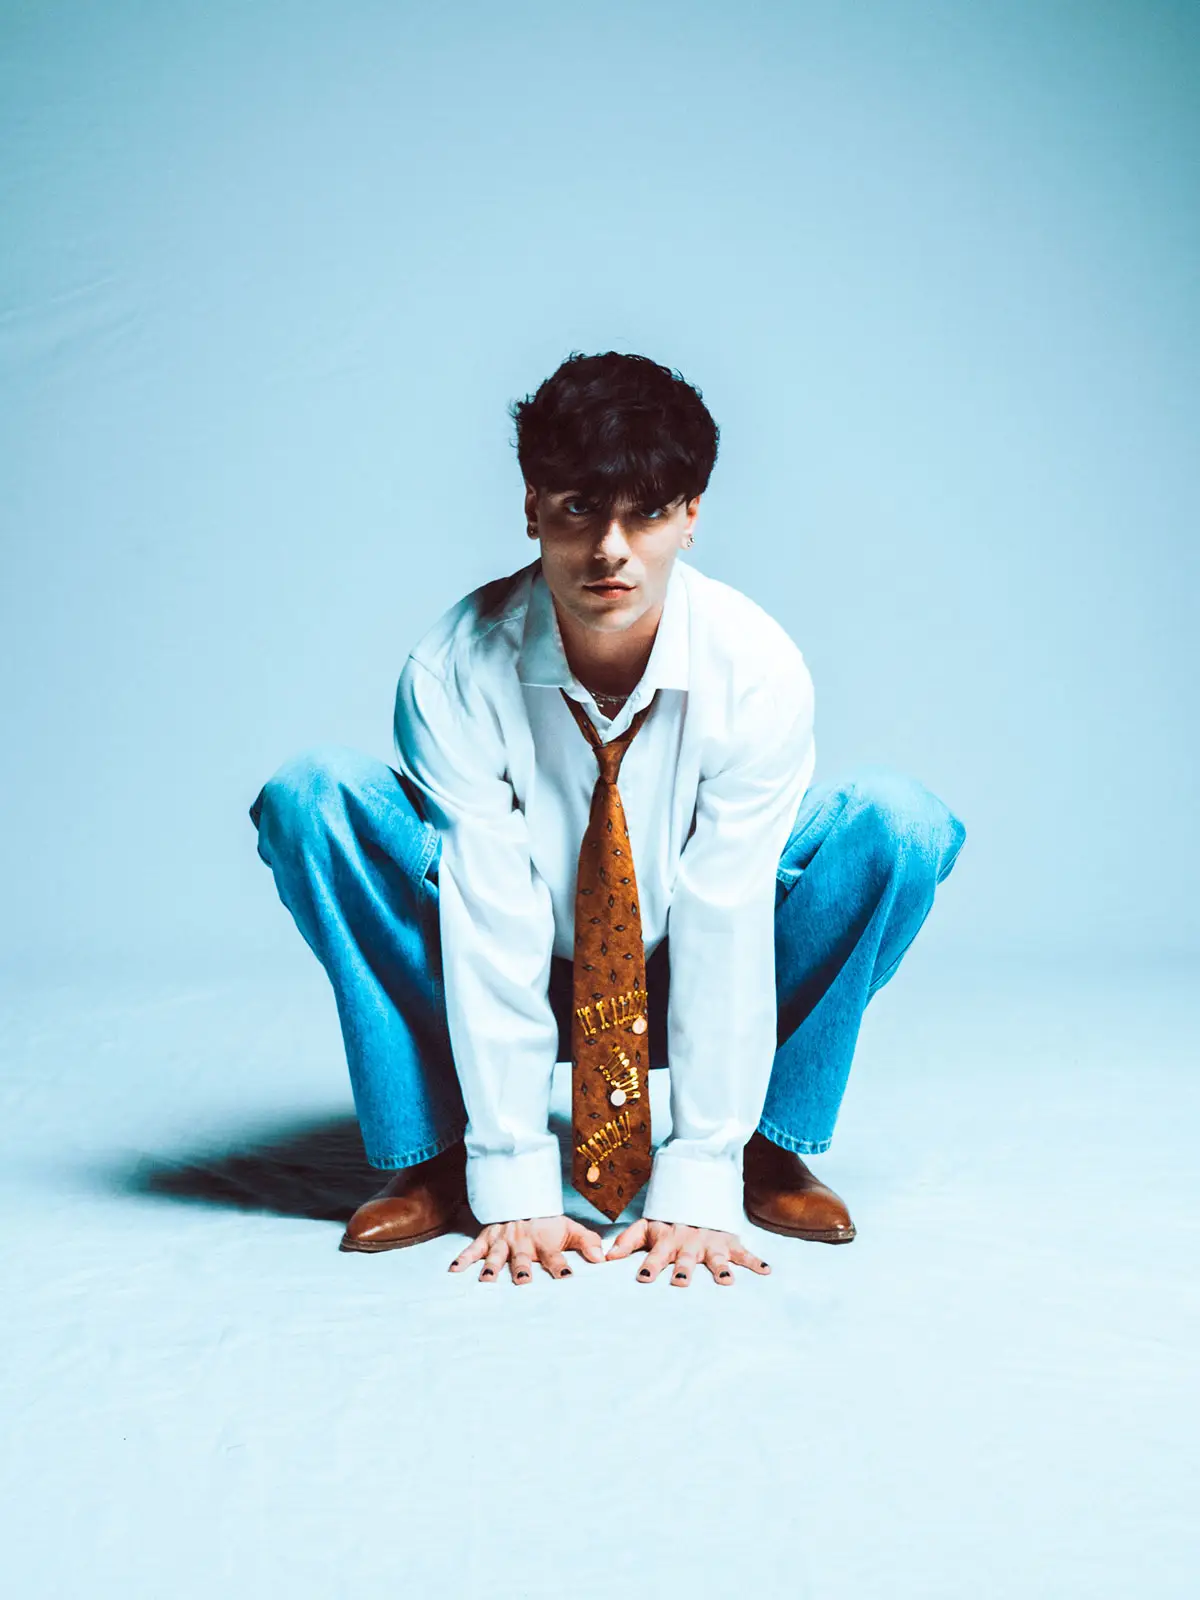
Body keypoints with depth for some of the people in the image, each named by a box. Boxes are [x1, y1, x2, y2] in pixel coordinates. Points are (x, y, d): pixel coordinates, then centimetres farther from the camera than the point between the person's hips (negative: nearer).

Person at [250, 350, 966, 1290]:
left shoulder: (755, 668, -22)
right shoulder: (456, 673, -22)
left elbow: (726, 922, -25)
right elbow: (490, 922, -25)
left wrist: (698, 1187, -29)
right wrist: (515, 1188, -28)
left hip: (694, 991, 0)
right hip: (516, 988, 0)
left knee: (896, 819, -25)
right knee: (311, 795, -24)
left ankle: (769, 1146, -10)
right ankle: (433, 1158, -15)